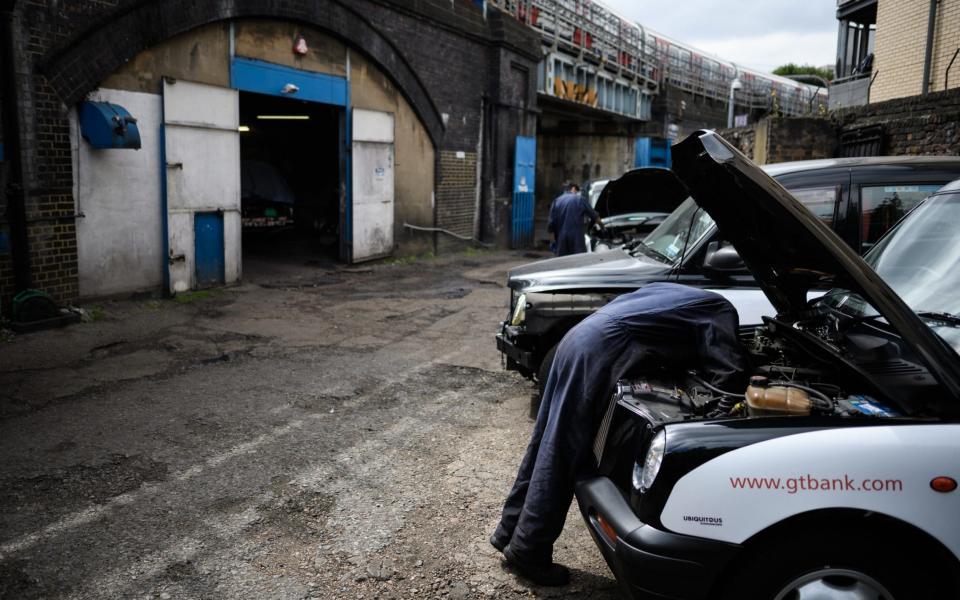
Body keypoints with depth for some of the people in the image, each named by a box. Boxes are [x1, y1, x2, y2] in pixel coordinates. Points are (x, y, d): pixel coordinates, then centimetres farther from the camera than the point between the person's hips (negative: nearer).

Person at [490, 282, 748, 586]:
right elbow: (731, 373, -3)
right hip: (596, 352, -10)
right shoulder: (719, 310, 6)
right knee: (561, 457, -2)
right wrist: (747, 388, 18)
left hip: (579, 339, 10)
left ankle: (510, 532, 27)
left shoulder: (678, 296, 32)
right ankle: (527, 553, 8)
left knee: (546, 446, 16)